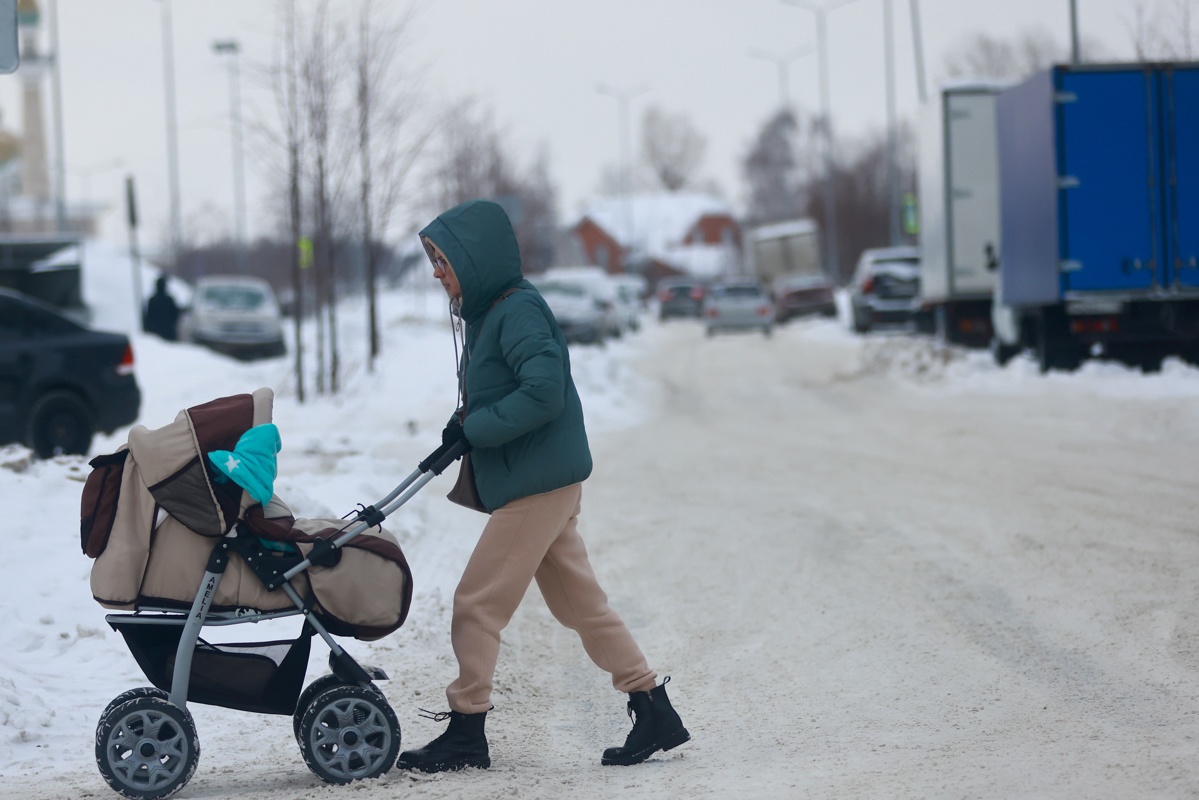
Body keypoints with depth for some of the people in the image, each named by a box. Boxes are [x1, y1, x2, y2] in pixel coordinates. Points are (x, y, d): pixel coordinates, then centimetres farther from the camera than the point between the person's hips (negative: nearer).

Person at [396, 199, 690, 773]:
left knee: (476, 604, -4)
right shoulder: (489, 311, 15)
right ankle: (655, 715, 15)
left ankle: (465, 734, 4)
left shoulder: (518, 310, -15)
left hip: (538, 486, -10)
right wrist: (465, 433, 3)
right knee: (579, 603, 12)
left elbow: (543, 393, -25)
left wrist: (473, 429, -18)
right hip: (543, 485, 10)